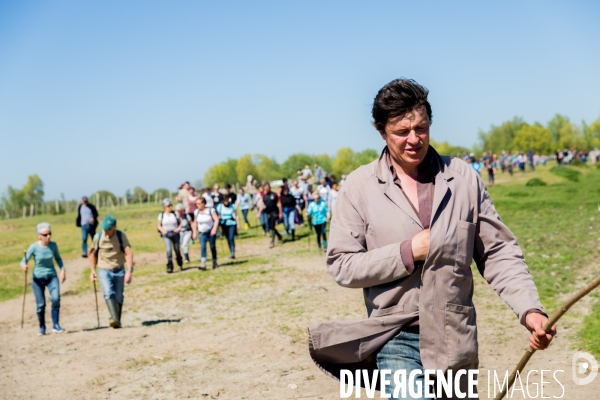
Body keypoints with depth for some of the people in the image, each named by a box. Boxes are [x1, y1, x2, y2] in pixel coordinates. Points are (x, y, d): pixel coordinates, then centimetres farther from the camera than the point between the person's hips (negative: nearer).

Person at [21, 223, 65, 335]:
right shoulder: (34, 247, -13)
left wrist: (63, 270, 2)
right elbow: (23, 261, -11)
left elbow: (58, 258, 12)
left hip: (52, 276, 2)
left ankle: (55, 325, -8)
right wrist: (24, 266, -33)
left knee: (55, 298, -20)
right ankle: (42, 328, 20)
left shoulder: (53, 245, -5)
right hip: (38, 278, -1)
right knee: (40, 304, 0)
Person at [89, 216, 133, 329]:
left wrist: (129, 271, -28)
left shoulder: (121, 236, -9)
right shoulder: (98, 237, -5)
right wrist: (92, 271, 7)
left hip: (119, 270, 1)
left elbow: (128, 253, -17)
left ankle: (117, 321, 18)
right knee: (109, 293, -21)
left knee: (118, 297, 4)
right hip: (104, 271, 0)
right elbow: (93, 254, 10)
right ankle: (114, 319, -33)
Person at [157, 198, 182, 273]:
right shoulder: (161, 215, 3)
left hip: (175, 234, 1)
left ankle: (180, 265, 29)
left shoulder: (175, 214, 3)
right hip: (166, 235, -1)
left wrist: (179, 228, -9)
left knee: (177, 250, 7)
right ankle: (169, 267, -13)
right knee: (169, 250, -15)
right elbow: (158, 225, 9)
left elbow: (180, 222, 9)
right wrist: (162, 230, -9)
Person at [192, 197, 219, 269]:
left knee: (212, 246, 6)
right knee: (202, 246, -14)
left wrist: (214, 229, -25)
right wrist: (195, 232, 8)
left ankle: (214, 262, 21)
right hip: (202, 232, 2)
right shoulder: (196, 212, 2)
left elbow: (216, 220, -14)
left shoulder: (210, 210, -10)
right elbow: (195, 223, 13)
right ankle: (203, 263, -23)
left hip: (211, 232, -2)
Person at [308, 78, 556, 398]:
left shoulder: (464, 178, -1)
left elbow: (498, 253, 1)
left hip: (455, 336, 3)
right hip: (397, 338, -2)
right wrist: (408, 252, -15)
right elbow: (342, 265, -7)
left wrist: (529, 309, -12)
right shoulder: (359, 186, -5)